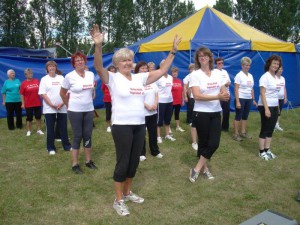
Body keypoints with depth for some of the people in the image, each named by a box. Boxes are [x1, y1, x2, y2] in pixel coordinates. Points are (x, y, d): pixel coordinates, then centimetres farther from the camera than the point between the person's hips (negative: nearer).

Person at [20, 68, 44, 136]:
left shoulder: (37, 81, -1)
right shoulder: (24, 83, -8)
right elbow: (22, 94, -6)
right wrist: (23, 103, -8)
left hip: (37, 103, 3)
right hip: (28, 104, -2)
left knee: (38, 117, 10)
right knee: (29, 118, 8)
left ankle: (39, 130, 21)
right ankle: (28, 131, 20)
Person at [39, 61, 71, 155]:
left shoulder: (61, 78, 8)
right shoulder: (44, 79, 1)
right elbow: (43, 94, -6)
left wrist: (62, 103, -10)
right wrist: (52, 105, -15)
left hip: (62, 108, 2)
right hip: (49, 109, -2)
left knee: (63, 128, 8)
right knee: (50, 129, 4)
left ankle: (67, 146, 19)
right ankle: (51, 148, 14)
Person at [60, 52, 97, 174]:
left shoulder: (91, 74, 2)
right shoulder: (69, 76, -9)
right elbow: (62, 93, 3)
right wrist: (69, 105, 5)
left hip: (89, 110, 4)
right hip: (75, 111, -4)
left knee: (88, 136, 10)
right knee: (77, 137, 1)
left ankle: (88, 160, 24)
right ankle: (75, 164, 12)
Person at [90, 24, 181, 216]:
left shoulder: (140, 78, 10)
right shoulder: (113, 78, -5)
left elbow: (162, 71, 13)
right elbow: (98, 67, -22)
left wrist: (173, 51, 10)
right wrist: (98, 46, -37)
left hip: (140, 125, 6)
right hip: (122, 126, -6)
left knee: (134, 161, 15)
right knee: (123, 162, 0)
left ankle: (127, 192, 34)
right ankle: (118, 200, 15)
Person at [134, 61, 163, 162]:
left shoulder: (152, 81, 10)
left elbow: (156, 94, 10)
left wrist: (155, 104, -7)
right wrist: (147, 106, -18)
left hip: (153, 112, 5)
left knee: (153, 132, 13)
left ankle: (155, 151, 27)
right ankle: (141, 153, 17)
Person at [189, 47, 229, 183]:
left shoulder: (217, 73, 7)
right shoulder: (195, 74, -8)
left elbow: (224, 92, 12)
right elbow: (197, 96, -19)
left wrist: (225, 95, -13)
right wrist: (218, 96, -23)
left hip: (216, 113, 5)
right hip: (201, 113, -5)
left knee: (214, 143, 0)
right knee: (203, 142, 5)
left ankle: (197, 169, 12)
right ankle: (203, 168, 24)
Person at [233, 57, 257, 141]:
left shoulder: (251, 76, 11)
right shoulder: (239, 75, -10)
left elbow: (252, 89, 15)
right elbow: (236, 89, -14)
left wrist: (253, 99, 12)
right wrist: (237, 101, -20)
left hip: (249, 99, 6)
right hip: (241, 99, -6)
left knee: (245, 117, 12)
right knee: (238, 117, -2)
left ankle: (243, 132, 21)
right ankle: (235, 134, 5)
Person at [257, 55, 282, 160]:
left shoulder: (276, 78, 11)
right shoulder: (265, 77, -13)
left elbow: (275, 93, 15)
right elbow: (262, 94, -18)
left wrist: (277, 107, 13)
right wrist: (266, 108, -23)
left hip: (274, 107, 8)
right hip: (266, 106, -8)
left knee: (270, 130, 11)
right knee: (264, 130, 0)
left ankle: (267, 150, 21)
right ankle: (261, 152, 11)